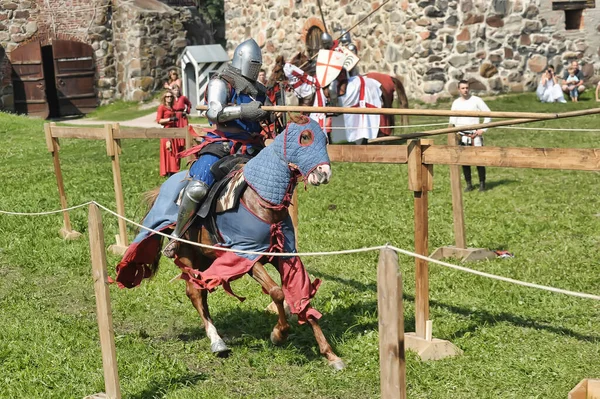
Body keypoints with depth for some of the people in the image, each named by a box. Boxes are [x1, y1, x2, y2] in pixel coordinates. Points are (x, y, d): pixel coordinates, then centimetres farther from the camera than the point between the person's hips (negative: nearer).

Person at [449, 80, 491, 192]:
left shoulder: (476, 100, -1)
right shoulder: (456, 103, 9)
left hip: (475, 134, -3)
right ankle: (468, 184, 11)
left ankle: (482, 183, 4)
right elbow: (452, 120, 14)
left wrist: (483, 129, -6)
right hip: (462, 135, 3)